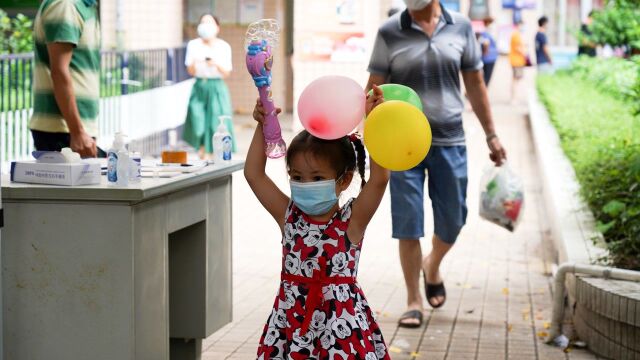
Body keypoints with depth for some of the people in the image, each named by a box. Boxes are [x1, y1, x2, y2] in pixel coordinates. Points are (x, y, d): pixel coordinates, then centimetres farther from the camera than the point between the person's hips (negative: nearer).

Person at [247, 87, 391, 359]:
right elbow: (254, 174, 4)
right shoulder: (289, 216, 5)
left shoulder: (351, 220, -6)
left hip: (340, 320, -3)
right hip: (293, 318, 3)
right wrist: (262, 126, 2)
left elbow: (379, 179, -18)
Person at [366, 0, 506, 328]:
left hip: (450, 141, 2)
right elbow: (375, 89, -1)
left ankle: (432, 267, 40)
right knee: (408, 224, -1)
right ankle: (413, 301, 11)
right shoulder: (389, 33, -3)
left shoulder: (460, 27, 3)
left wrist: (491, 134, 10)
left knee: (452, 221, 9)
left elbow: (475, 84, 10)